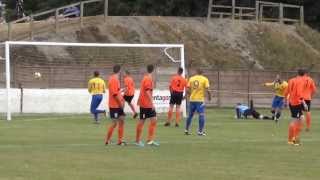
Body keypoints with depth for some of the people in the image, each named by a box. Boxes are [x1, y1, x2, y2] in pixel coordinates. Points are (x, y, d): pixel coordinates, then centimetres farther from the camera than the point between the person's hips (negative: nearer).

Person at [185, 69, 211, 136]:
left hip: (192, 99, 4)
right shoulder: (205, 79, -3)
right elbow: (207, 90, -10)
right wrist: (209, 96, 7)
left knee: (190, 115, 15)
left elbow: (188, 90, 3)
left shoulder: (191, 78, 6)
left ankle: (186, 130, 21)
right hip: (200, 100, -4)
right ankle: (200, 131, -7)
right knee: (201, 115, -2)